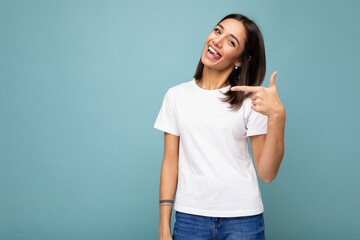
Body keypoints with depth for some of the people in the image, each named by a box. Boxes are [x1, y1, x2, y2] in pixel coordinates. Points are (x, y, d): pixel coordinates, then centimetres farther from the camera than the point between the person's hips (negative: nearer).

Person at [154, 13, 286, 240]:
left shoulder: (250, 100, -2)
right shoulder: (177, 95, 3)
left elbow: (267, 173, -8)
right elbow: (170, 162, 3)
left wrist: (277, 116, -20)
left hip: (243, 217, -1)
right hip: (189, 216, 1)